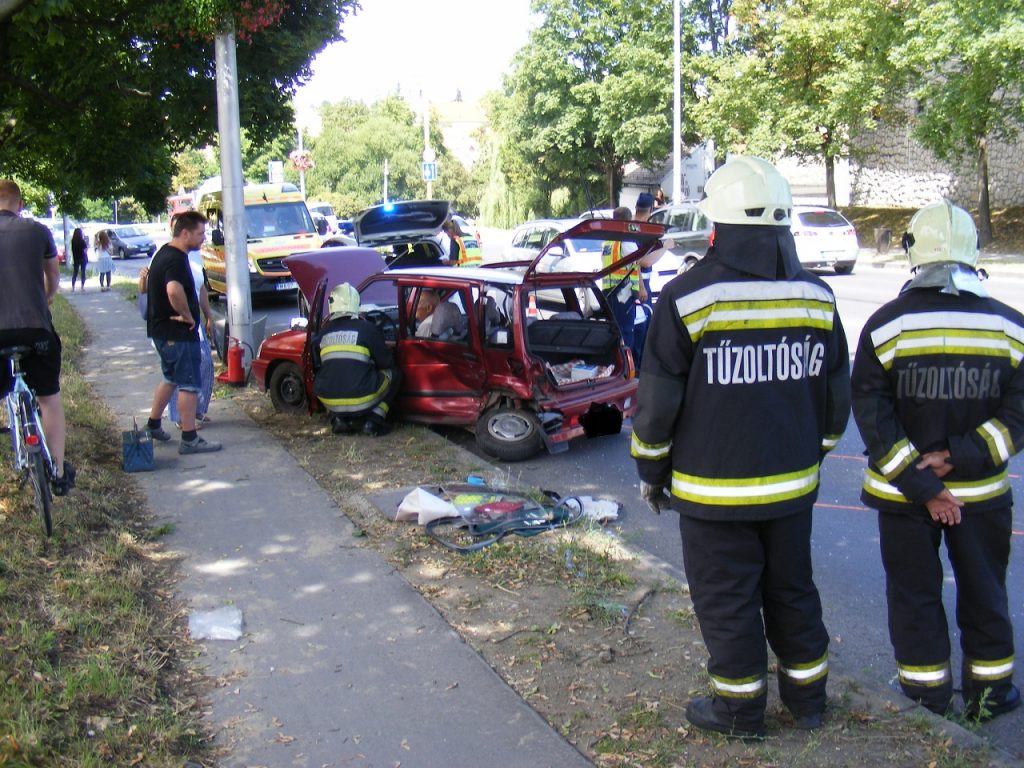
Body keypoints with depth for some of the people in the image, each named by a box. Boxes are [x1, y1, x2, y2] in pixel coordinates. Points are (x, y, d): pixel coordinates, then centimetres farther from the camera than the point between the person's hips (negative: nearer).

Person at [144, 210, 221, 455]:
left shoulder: (164, 253, 13)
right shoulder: (176, 259, -21)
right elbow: (174, 290, -40)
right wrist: (187, 315, -25)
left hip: (161, 329, 10)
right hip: (178, 333, -10)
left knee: (172, 378, 24)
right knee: (189, 384, -3)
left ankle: (153, 425, 34)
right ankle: (190, 439, 3)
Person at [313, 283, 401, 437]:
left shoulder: (323, 333, 8)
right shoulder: (367, 328, -3)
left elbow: (316, 366, 21)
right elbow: (386, 362, 5)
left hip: (330, 402, 3)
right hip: (362, 402, -3)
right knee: (393, 373, 19)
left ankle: (338, 419, 13)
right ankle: (373, 421, 4)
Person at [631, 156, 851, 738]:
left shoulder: (688, 297, -15)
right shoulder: (818, 296, 0)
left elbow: (658, 401, -11)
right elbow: (837, 396, 9)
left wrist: (652, 471, 3)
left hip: (714, 490, -5)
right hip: (793, 484, 5)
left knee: (726, 599, 10)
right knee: (792, 589, 20)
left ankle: (740, 710, 23)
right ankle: (808, 696, 34)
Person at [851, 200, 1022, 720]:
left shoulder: (886, 325, -13)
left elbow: (873, 419, -15)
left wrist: (921, 485, -12)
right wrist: (960, 457, -12)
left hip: (902, 494, -2)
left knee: (914, 592, 14)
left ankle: (927, 690, 25)